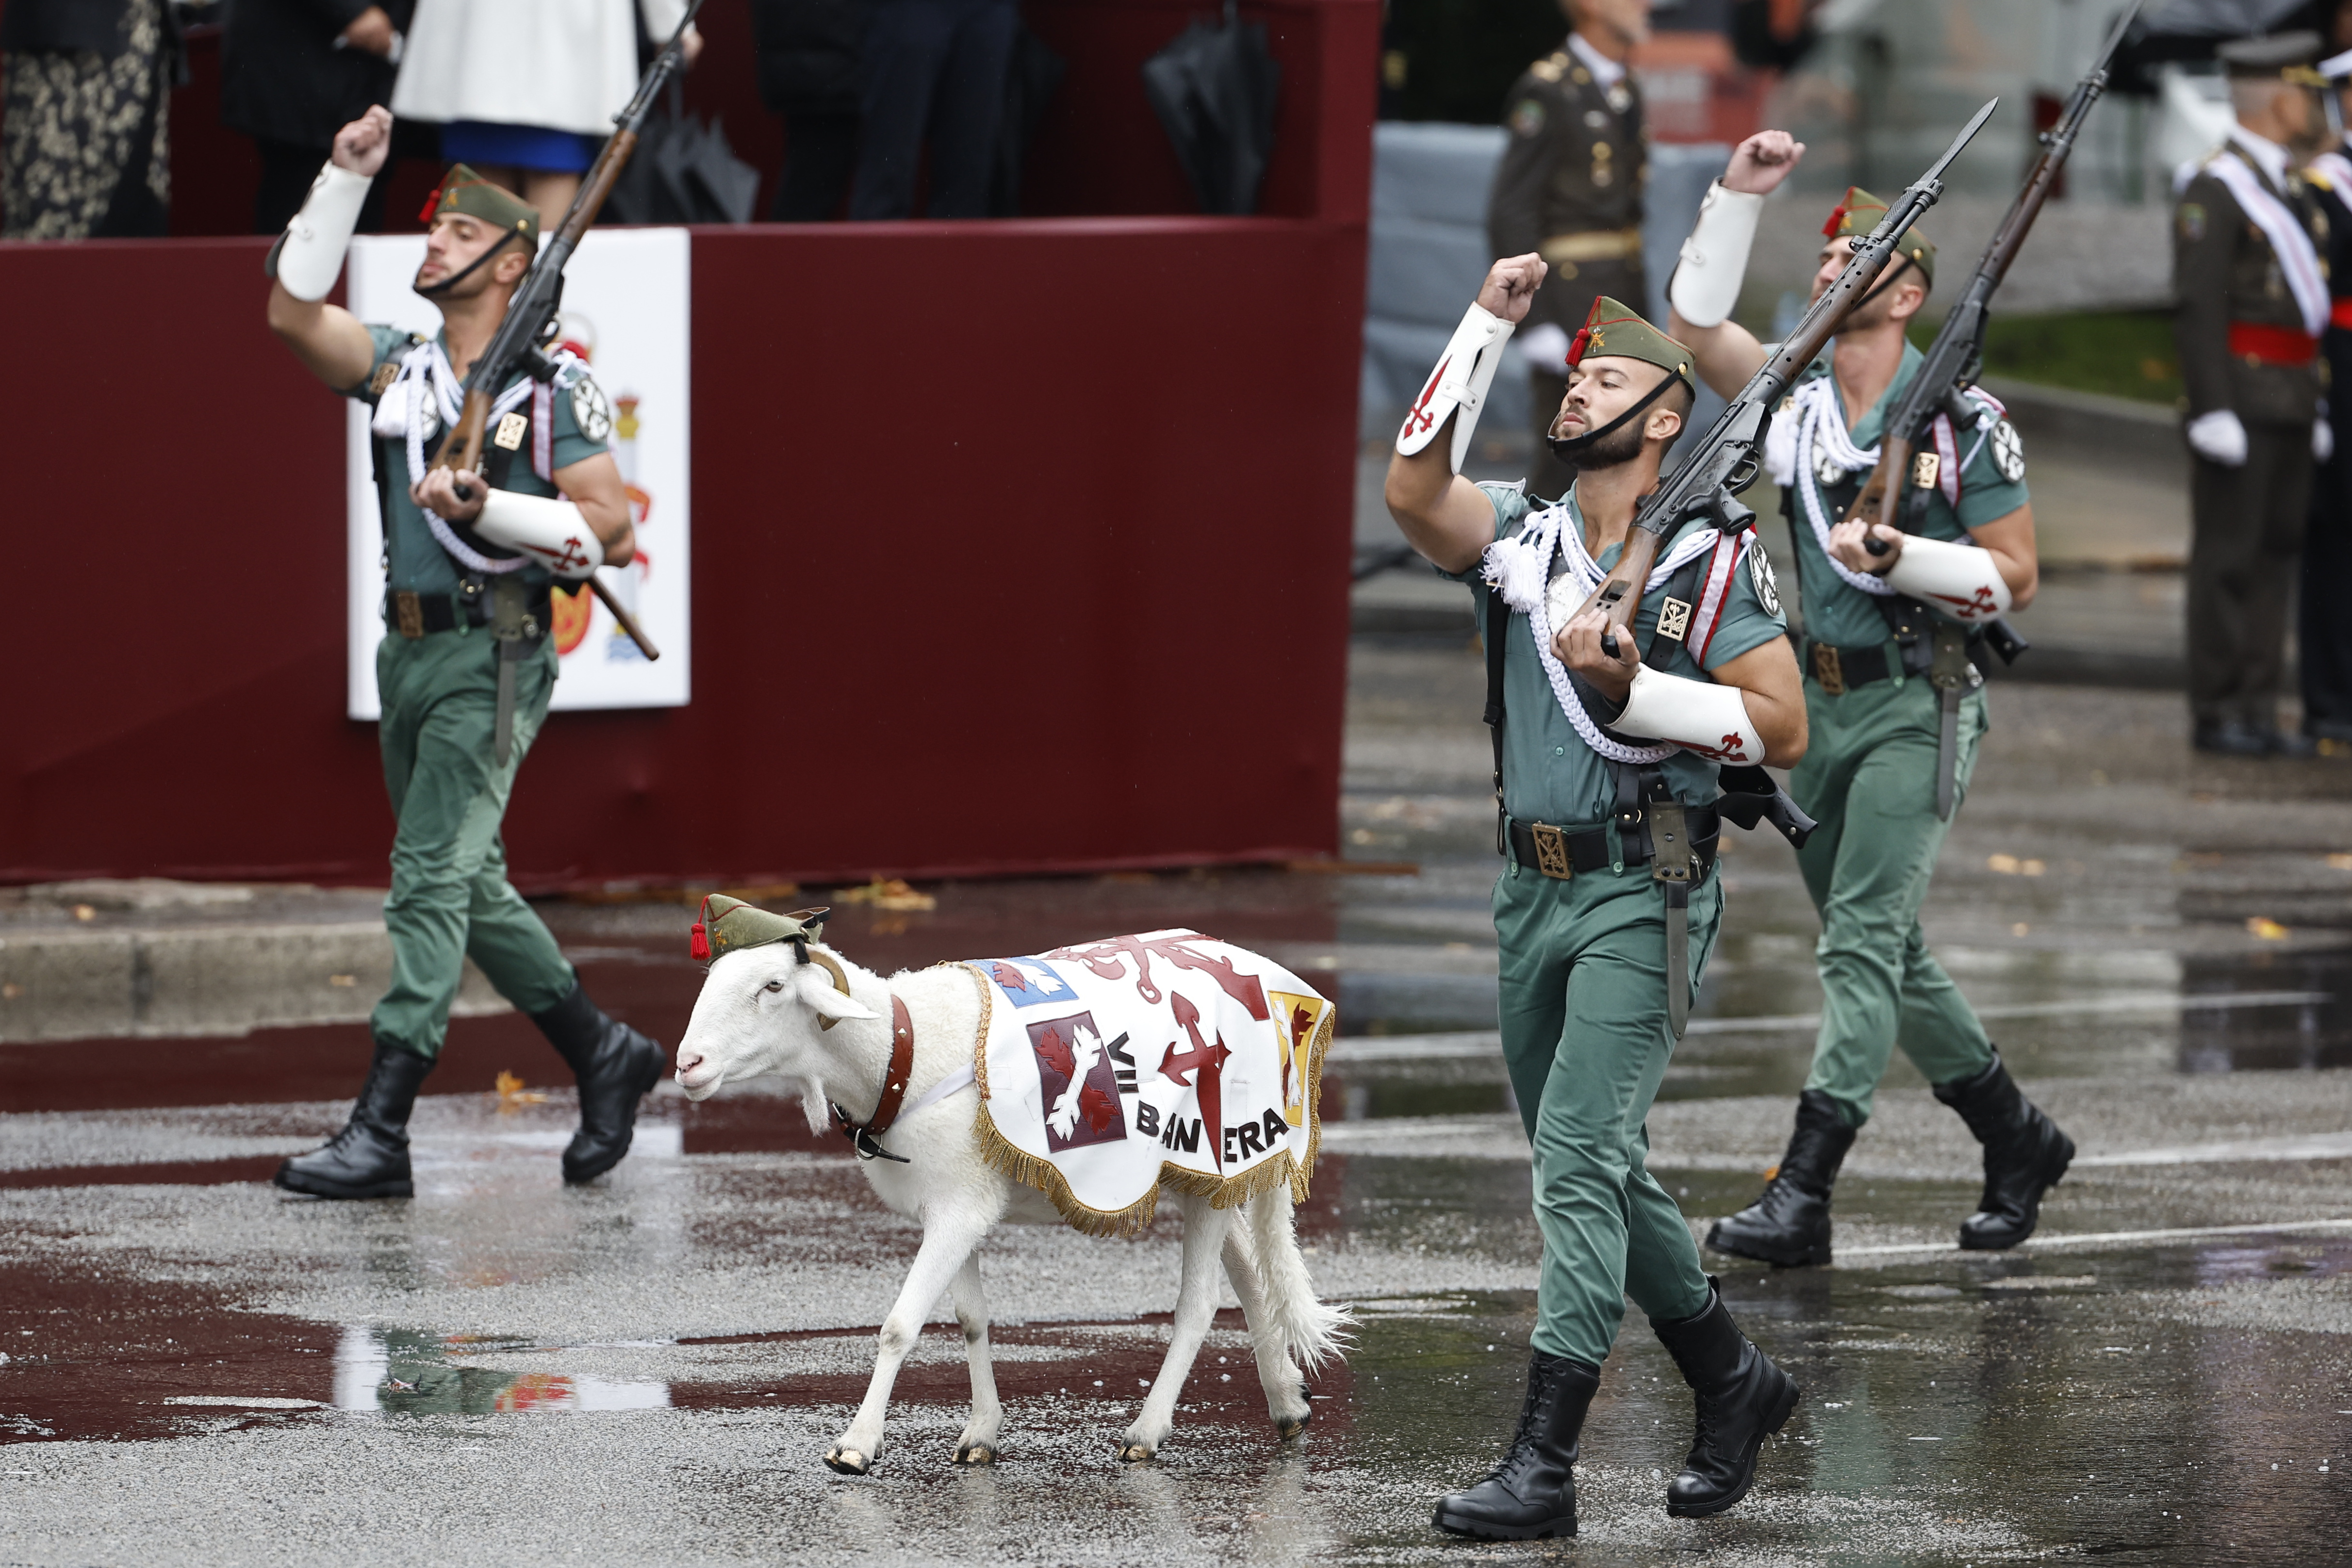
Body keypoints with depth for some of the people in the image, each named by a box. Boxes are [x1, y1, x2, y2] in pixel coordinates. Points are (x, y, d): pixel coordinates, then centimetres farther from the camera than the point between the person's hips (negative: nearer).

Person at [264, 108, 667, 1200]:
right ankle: (603, 1056, 30)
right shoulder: (400, 369, 13)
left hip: (493, 657, -8)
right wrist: (347, 176, 0)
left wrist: (487, 508, -21)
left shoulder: (554, 389, -6)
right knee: (467, 884, 15)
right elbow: (293, 312, 2)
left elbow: (611, 532, -10)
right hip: (409, 651, 8)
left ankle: (379, 1134, -17)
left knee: (431, 879, -13)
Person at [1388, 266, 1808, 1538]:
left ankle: (1541, 1467, -17)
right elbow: (1412, 491, -13)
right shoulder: (1521, 540, 7)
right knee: (1594, 1169, 14)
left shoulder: (1711, 561, -6)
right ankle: (1734, 1383, 33)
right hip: (1534, 892, 7)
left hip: (1644, 895, -6)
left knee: (1580, 1158, -15)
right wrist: (1489, 323, -12)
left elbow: (1782, 729, -9)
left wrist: (1632, 688, -18)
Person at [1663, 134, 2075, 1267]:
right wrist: (1740, 194, 3)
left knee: (1862, 944, -14)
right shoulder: (1797, 399, 8)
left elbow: (2014, 577, -6)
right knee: (1885, 954, 13)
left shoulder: (1963, 423, -8)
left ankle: (1801, 1195, -20)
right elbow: (1694, 325, 8)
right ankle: (2019, 1142, 29)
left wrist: (1901, 557, -20)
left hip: (1918, 706, -7)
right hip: (1822, 703, 7)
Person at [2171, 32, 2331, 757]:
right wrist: (2213, 411, -22)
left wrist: (2314, 404, 20)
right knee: (2228, 554, -5)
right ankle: (2218, 715, -1)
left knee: (2276, 552, 8)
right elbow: (2199, 307, -17)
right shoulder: (2214, 190, -12)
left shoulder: (2288, 188, 17)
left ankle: (2259, 712, 12)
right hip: (2236, 392, -9)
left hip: (2289, 398, 9)